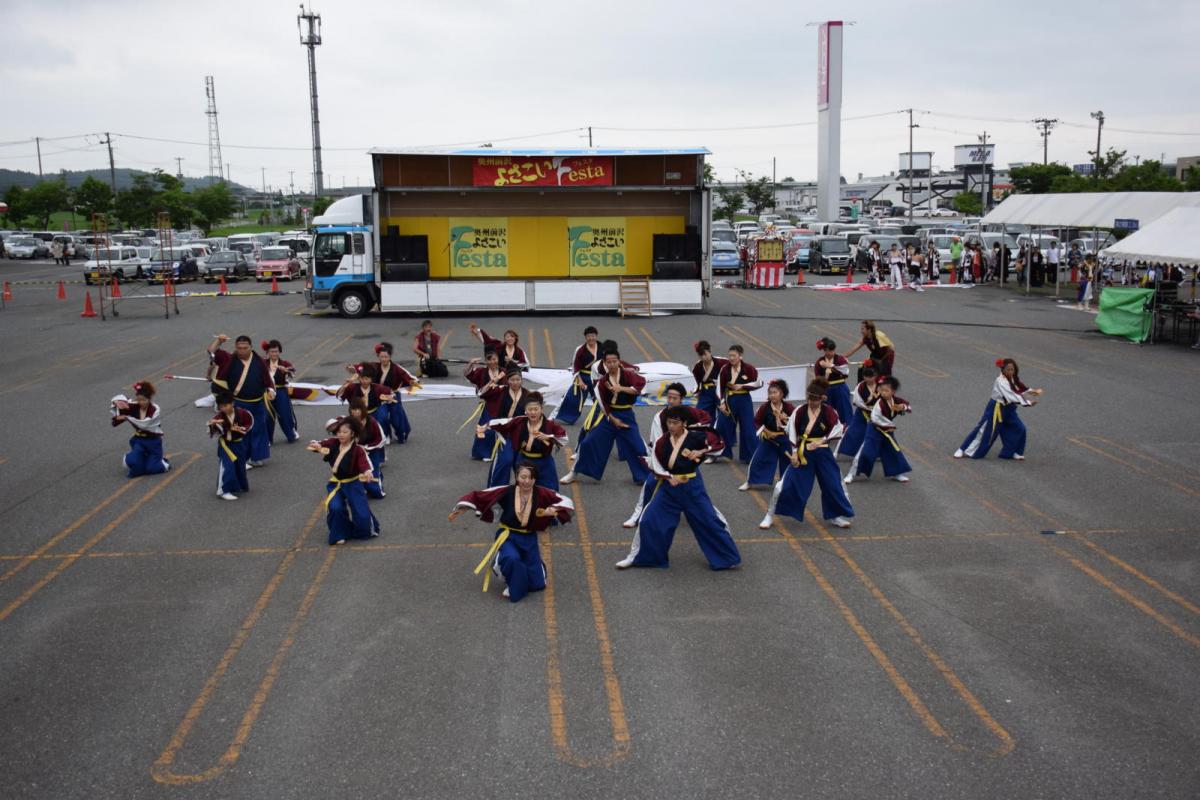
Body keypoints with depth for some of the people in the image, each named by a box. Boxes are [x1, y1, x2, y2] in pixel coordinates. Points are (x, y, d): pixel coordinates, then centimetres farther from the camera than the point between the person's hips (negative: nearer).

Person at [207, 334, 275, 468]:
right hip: (238, 404, -2)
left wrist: (271, 390, -13)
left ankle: (257, 458, 28)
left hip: (257, 404, 2)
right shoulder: (229, 360, -7)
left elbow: (268, 378, 2)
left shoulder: (260, 361, -4)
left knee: (258, 430, 13)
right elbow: (212, 352, -13)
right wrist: (218, 341, -28)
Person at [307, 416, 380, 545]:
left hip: (353, 484, -3)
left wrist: (367, 472, -59)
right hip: (336, 483, 3)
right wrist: (315, 445, -37)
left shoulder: (358, 449, -20)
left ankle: (370, 529, 32)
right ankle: (340, 534, 7)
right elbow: (320, 444, -11)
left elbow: (364, 462, -37)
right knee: (335, 508, -17)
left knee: (361, 513, -2)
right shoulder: (334, 443, -5)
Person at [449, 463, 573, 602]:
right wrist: (462, 508, -20)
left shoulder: (541, 493, -14)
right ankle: (514, 587, -3)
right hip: (508, 536, -2)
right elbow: (479, 495, -12)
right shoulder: (507, 492, -17)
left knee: (537, 584, 4)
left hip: (529, 539, 2)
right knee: (512, 559, -37)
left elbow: (567, 502, -8)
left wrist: (554, 510, -25)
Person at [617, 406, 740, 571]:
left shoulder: (695, 437, -14)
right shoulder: (662, 441, -5)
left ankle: (727, 557, 19)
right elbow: (654, 465, 0)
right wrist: (668, 477, -15)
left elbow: (718, 443, -12)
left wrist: (700, 452, -24)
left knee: (708, 520, 3)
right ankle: (637, 556, 20)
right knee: (650, 520, 2)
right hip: (669, 487, 3)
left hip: (692, 487, -2)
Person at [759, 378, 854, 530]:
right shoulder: (799, 411, -7)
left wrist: (821, 442, -13)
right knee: (787, 484, -2)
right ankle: (770, 516, 10)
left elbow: (837, 431, -5)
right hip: (803, 453, 0)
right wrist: (794, 453, -5)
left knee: (833, 484, 5)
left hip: (822, 454, 0)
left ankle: (837, 515, 29)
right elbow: (792, 432, -2)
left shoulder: (828, 411, -10)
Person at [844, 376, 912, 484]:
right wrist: (890, 424, -22)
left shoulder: (896, 401, -5)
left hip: (888, 432, 7)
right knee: (865, 452, -12)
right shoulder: (880, 404, -25)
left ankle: (897, 474, 32)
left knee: (894, 452, 13)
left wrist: (903, 407, -19)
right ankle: (851, 474, -4)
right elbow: (875, 418, -31)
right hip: (875, 431, -7)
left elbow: (909, 408, 6)